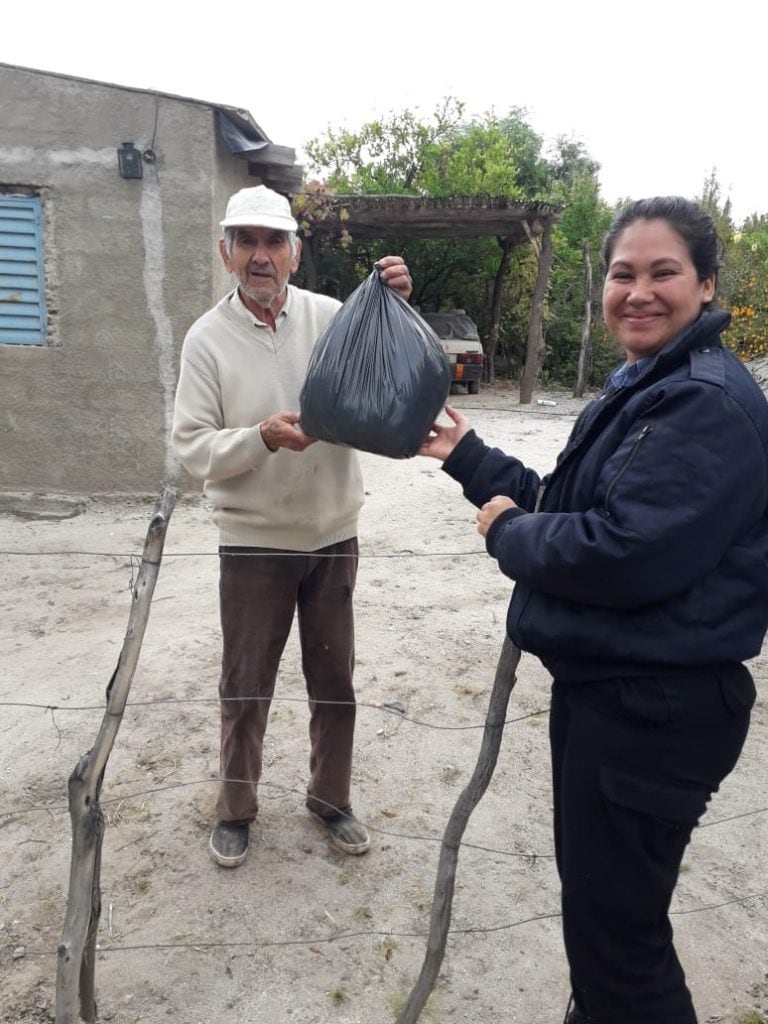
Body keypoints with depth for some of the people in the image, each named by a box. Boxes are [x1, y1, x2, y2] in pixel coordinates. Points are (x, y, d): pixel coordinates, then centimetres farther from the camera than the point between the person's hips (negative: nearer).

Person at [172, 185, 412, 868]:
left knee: (335, 682, 15)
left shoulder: (333, 316, -3)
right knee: (245, 688, 12)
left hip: (334, 536, 2)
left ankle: (331, 799, 38)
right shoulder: (208, 337, -6)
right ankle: (236, 809, 35)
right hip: (253, 542, -1)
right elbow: (193, 447, -9)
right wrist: (263, 437, -26)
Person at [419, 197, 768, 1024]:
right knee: (594, 895, 26)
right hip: (599, 683, 10)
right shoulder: (639, 390, 13)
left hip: (657, 708, -10)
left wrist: (506, 532, -14)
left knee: (613, 921, 6)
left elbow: (624, 552, -29)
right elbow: (568, 509, 14)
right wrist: (470, 459, 10)